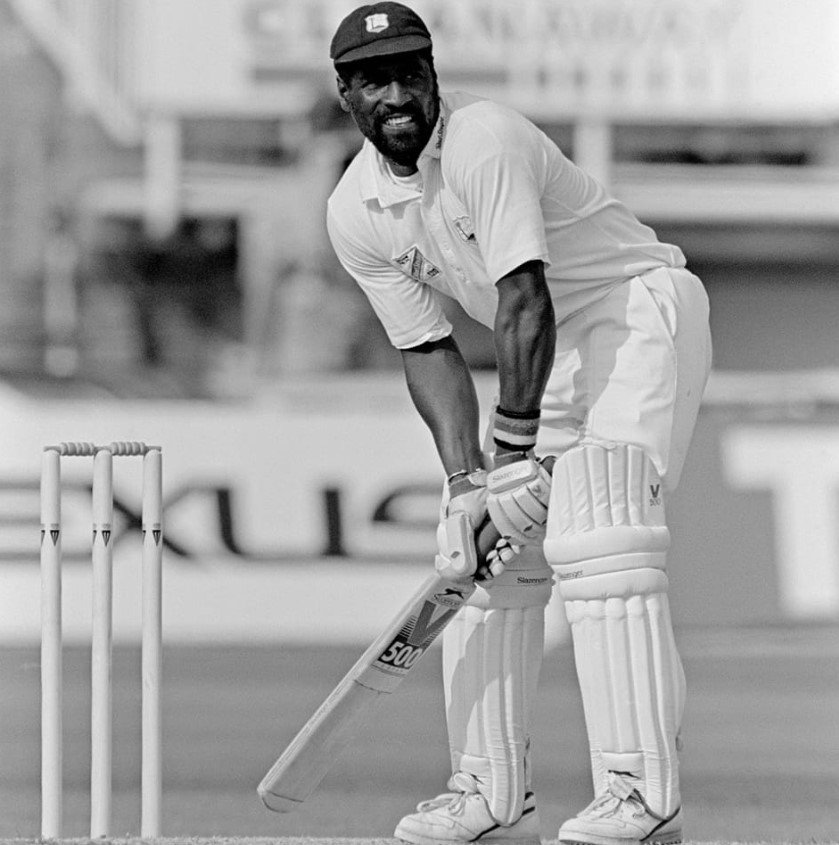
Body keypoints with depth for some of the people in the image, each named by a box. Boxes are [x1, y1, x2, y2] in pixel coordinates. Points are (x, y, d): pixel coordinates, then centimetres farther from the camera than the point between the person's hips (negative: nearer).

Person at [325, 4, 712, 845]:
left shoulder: (484, 140, -26)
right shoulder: (355, 214, -2)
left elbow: (525, 304, -29)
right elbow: (428, 350, 1)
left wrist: (515, 451, -28)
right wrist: (463, 479, -12)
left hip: (642, 308, -8)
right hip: (549, 353, 8)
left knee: (594, 537, -23)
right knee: (487, 557, 3)